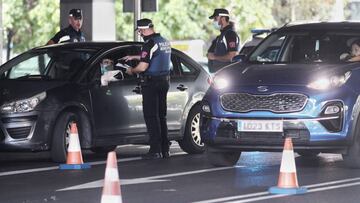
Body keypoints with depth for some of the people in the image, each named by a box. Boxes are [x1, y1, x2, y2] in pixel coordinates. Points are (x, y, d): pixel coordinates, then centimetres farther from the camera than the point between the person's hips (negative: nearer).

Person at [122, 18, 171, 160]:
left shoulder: (150, 44, -16)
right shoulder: (164, 42, 13)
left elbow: (143, 67, -21)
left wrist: (131, 71, -1)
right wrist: (134, 57, 37)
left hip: (151, 83, -9)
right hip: (164, 81, 9)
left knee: (151, 116, -5)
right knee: (161, 116, 14)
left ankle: (155, 150, -9)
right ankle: (165, 149, 15)